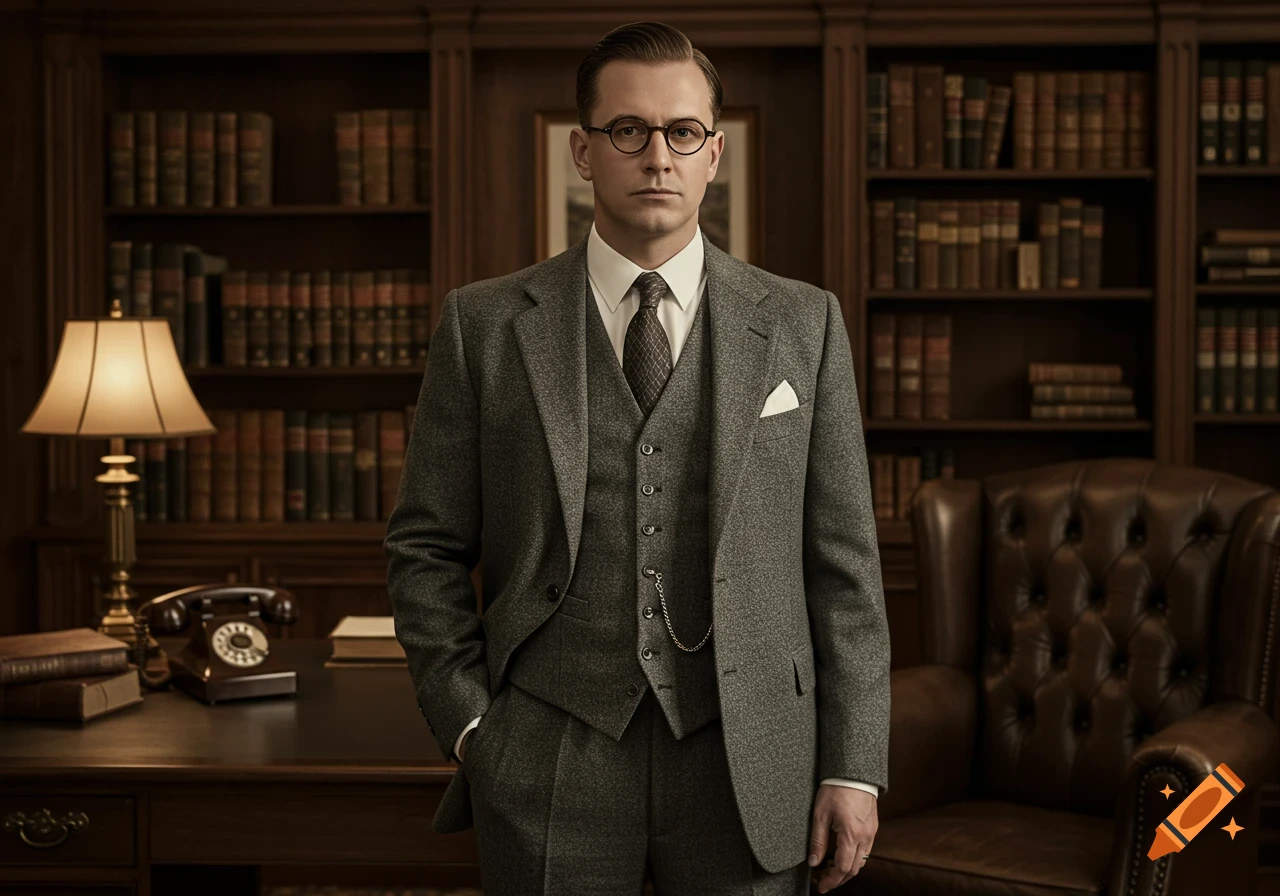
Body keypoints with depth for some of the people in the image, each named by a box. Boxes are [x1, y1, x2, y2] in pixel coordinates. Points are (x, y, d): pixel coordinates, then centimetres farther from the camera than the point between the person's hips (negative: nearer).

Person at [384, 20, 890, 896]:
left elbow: (844, 560, 3)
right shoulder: (485, 325, 3)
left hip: (747, 766, 1)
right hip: (551, 770, 0)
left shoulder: (803, 322, 5)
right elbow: (426, 549, 6)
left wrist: (854, 768, 0)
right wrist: (470, 726, -3)